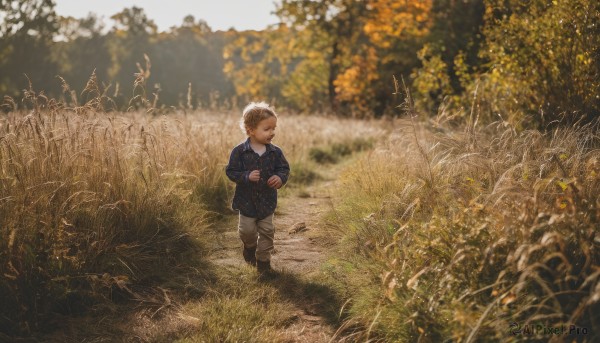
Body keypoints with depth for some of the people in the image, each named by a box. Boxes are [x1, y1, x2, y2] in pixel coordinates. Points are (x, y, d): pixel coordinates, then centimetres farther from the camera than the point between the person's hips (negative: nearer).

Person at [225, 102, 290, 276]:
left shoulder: (275, 152, -8)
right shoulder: (239, 151, -15)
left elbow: (284, 168, 0)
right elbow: (231, 171, -13)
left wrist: (280, 178, -22)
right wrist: (247, 176, -28)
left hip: (267, 201, 2)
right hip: (246, 200, -2)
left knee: (267, 231, 8)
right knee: (247, 230, 7)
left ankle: (263, 261, 24)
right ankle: (250, 246, 41)